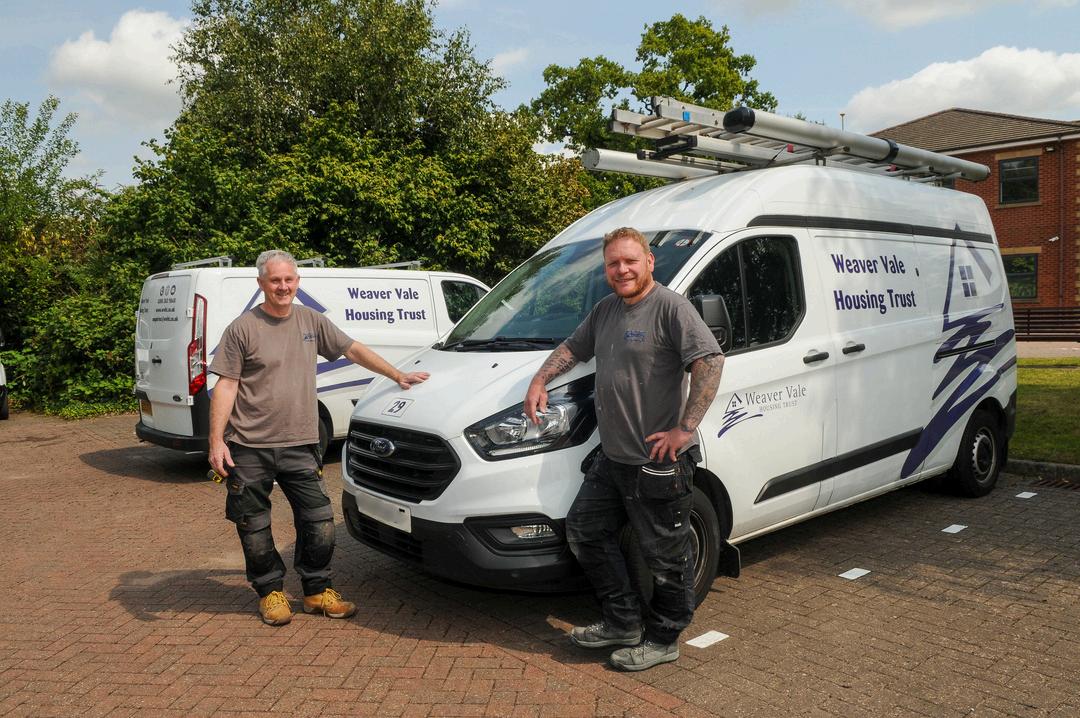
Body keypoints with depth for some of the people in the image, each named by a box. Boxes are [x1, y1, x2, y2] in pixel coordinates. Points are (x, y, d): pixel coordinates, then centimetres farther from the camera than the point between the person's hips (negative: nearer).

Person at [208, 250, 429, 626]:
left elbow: (353, 350, 16)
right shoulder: (242, 329, -4)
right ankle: (270, 592, 27)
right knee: (254, 527, 7)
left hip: (299, 447, 3)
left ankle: (317, 591, 20)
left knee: (319, 522, 2)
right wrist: (217, 441, -12)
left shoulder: (310, 320, 8)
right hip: (249, 448, -3)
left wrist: (398, 376, 13)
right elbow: (226, 387, -5)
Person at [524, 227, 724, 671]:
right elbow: (572, 348, 28)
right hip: (611, 456, 9)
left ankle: (662, 640, 24)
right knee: (584, 533, 15)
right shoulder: (605, 311, 14)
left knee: (665, 555, 5)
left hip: (659, 462, -9)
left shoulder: (670, 307, -13)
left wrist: (685, 428, -24)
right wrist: (539, 381, 13)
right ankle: (623, 623, 28)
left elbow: (710, 361, -22)